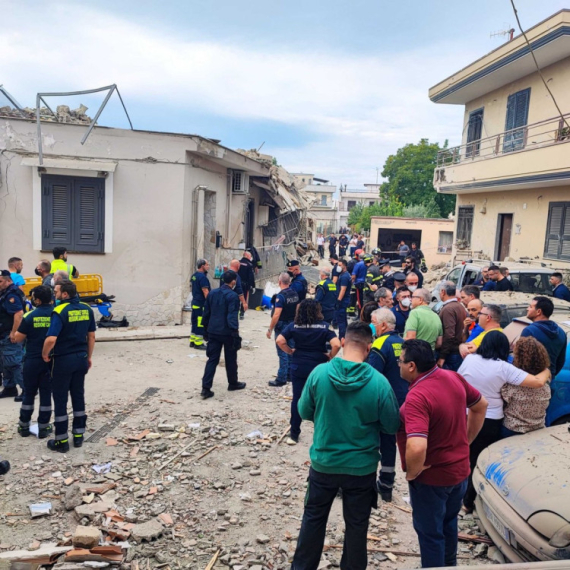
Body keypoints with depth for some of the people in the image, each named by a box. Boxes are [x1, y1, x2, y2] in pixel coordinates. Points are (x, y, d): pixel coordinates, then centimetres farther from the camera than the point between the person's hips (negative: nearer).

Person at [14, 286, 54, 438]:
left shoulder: (29, 316, -10)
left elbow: (18, 338, -4)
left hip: (32, 360, -1)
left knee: (29, 393, 13)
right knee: (46, 393, 8)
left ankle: (24, 426, 23)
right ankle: (43, 427, 13)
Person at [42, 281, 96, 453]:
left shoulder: (60, 311, -17)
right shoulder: (87, 309, 2)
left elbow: (51, 339, -26)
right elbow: (91, 336, 7)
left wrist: (45, 354, -8)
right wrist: (89, 357, 17)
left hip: (63, 360, -6)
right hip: (81, 358, 6)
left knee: (60, 399, 5)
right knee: (78, 396, 15)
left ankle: (62, 441, 12)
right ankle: (78, 435, 22)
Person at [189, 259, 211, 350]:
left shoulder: (194, 276, 13)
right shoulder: (202, 277, -17)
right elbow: (205, 292, -20)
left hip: (195, 303, 9)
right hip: (201, 304, -9)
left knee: (195, 322, 15)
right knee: (201, 324, -4)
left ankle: (192, 341, 21)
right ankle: (198, 343, 0)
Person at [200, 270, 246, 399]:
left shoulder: (212, 293, 8)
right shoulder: (233, 296, -13)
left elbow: (206, 313, 13)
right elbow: (232, 316, -19)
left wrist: (206, 330, 21)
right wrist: (235, 334, -16)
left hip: (213, 331, 5)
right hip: (227, 333, -5)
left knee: (212, 359, 6)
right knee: (231, 360, 12)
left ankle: (206, 388, -1)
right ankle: (233, 384, 28)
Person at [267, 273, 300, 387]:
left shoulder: (281, 296, -20)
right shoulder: (295, 293, 4)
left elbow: (276, 315, -24)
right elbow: (298, 309, 13)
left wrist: (270, 329, -17)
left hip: (282, 326, -7)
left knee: (283, 353, -3)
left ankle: (281, 379, 2)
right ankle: (290, 375, 24)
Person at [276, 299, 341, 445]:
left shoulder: (294, 326, -4)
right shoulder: (324, 326, -9)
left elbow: (279, 341, -12)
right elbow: (336, 345, -20)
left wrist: (290, 352, 2)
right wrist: (330, 356, -3)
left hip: (298, 367, 2)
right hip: (319, 367, -1)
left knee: (297, 399, 9)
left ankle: (294, 435, 15)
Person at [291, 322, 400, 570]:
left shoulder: (319, 373, -16)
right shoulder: (379, 382, -20)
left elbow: (304, 412, -4)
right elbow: (391, 426, -8)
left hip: (323, 462, 1)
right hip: (362, 466, -1)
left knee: (313, 518, 22)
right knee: (356, 525, 19)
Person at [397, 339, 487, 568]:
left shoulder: (417, 397, -32)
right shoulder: (454, 377, -7)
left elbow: (417, 448, -43)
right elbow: (481, 406, 10)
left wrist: (412, 472, -22)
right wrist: (465, 441, 14)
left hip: (432, 477, -8)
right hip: (460, 470, 8)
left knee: (430, 532, 15)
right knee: (449, 523, 29)